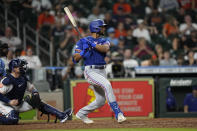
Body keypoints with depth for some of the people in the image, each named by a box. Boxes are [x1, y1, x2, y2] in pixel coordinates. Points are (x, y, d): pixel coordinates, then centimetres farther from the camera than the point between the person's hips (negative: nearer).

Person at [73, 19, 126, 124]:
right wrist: (84, 51, -19)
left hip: (102, 72, 6)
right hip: (90, 71, -6)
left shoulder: (104, 41, 13)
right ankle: (118, 113, -32)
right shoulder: (83, 41, 3)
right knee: (107, 84, -30)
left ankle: (81, 114, 28)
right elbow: (75, 59, -3)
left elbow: (105, 48, -12)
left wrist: (93, 45, -23)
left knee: (100, 101, 6)